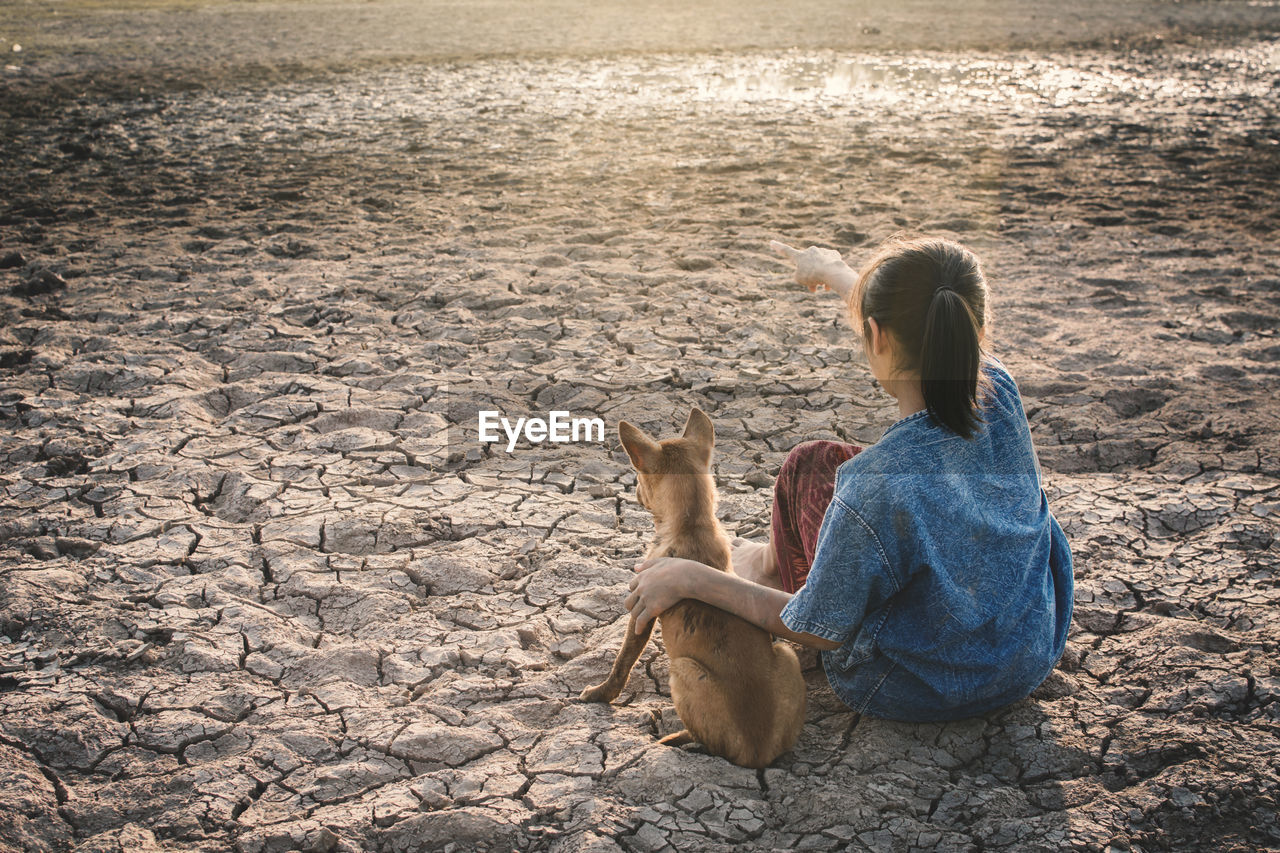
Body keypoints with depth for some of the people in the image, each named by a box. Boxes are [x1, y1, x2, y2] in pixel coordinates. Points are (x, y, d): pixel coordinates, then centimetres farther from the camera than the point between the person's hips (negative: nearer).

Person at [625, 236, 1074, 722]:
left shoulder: (875, 490, -37)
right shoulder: (997, 391, -18)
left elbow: (820, 631, -21)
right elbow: (925, 334, 6)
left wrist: (691, 580, -14)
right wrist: (834, 273, 24)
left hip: (916, 694, -5)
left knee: (813, 462, 10)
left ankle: (777, 567, 41)